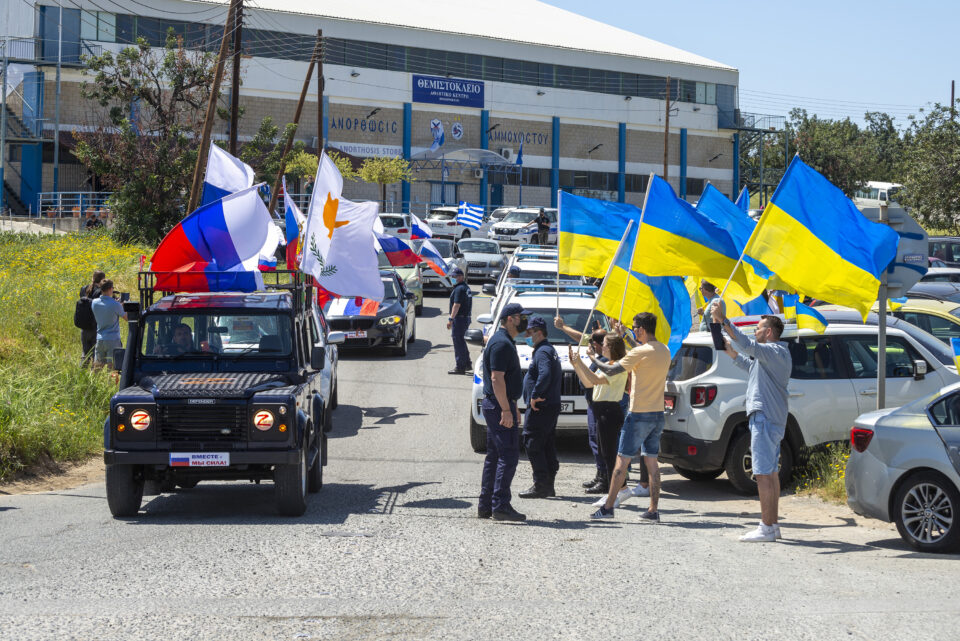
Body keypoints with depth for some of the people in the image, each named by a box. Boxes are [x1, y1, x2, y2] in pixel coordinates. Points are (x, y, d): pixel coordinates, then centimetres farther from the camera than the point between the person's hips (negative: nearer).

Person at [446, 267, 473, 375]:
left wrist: (451, 319, -23)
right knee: (462, 341, 19)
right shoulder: (466, 287, 16)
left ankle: (460, 367, -5)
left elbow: (456, 305, -22)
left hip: (459, 318, -10)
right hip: (466, 317, 10)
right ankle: (467, 364, 25)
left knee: (458, 342, -6)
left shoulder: (459, 289, -15)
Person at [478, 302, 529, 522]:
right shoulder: (502, 343, -15)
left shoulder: (505, 341, 18)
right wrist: (506, 410, -23)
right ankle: (500, 506, -11)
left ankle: (485, 506, 16)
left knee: (494, 456, 12)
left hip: (495, 405, 11)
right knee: (508, 456, -10)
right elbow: (496, 378, -21)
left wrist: (512, 408, 24)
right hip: (499, 406, -11)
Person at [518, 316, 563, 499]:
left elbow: (545, 374, -30)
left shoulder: (542, 352, -13)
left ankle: (540, 486, -9)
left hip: (540, 408, -11)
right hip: (551, 406, 11)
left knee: (533, 445, -8)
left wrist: (535, 395, -23)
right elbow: (558, 378, 24)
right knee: (548, 447, 13)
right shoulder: (550, 350, 19)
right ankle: (548, 485, 17)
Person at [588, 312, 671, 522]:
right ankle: (654, 510, 7)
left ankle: (608, 507, 0)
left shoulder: (640, 352, -15)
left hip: (639, 414, -7)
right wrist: (620, 362, 23)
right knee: (651, 462, 10)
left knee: (622, 461, -2)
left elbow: (611, 371, -14)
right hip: (658, 413, 7)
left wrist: (594, 360, 3)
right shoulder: (664, 351, 9)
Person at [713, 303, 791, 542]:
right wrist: (731, 352, 24)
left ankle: (766, 527, -13)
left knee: (763, 473, -12)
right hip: (774, 419, 11)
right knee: (770, 472, 14)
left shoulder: (775, 352, -13)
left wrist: (723, 320, -29)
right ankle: (773, 525, 19)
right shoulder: (775, 353, 21)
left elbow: (747, 345, -28)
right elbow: (751, 366, 35)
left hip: (765, 419, -11)